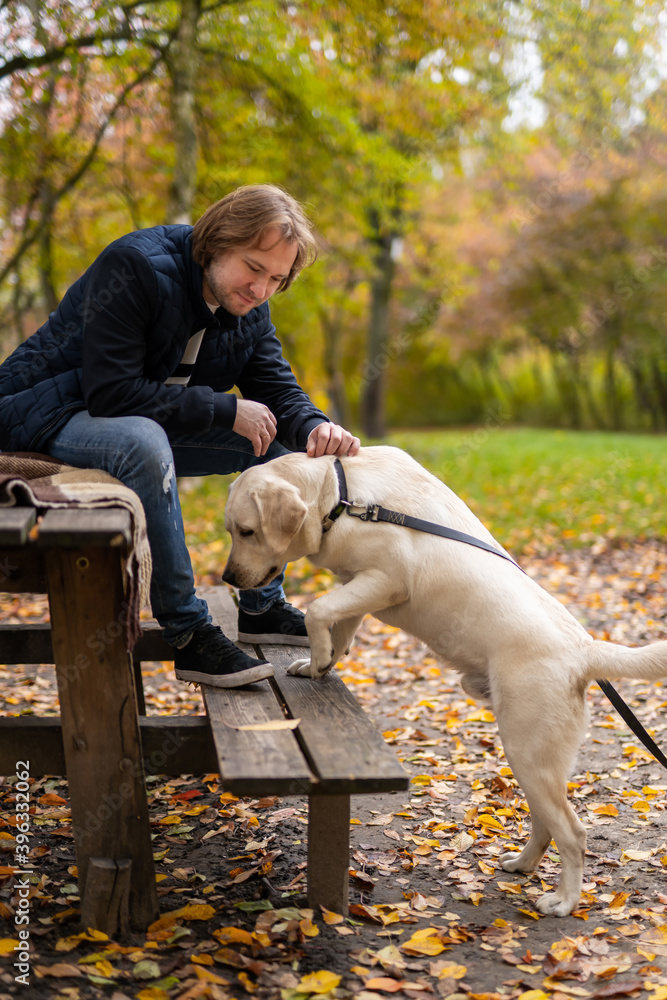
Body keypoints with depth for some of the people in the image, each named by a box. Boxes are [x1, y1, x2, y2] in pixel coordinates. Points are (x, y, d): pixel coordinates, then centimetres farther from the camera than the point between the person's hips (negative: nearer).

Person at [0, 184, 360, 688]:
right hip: (46, 418, -8)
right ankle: (188, 634, -30)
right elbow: (110, 393, -31)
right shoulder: (135, 267, -26)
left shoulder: (249, 308, -1)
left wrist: (317, 428, -26)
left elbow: (278, 391, -2)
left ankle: (262, 606, 6)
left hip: (151, 426, 8)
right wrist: (225, 410, -29)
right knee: (143, 442, -40)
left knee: (281, 441, 0)